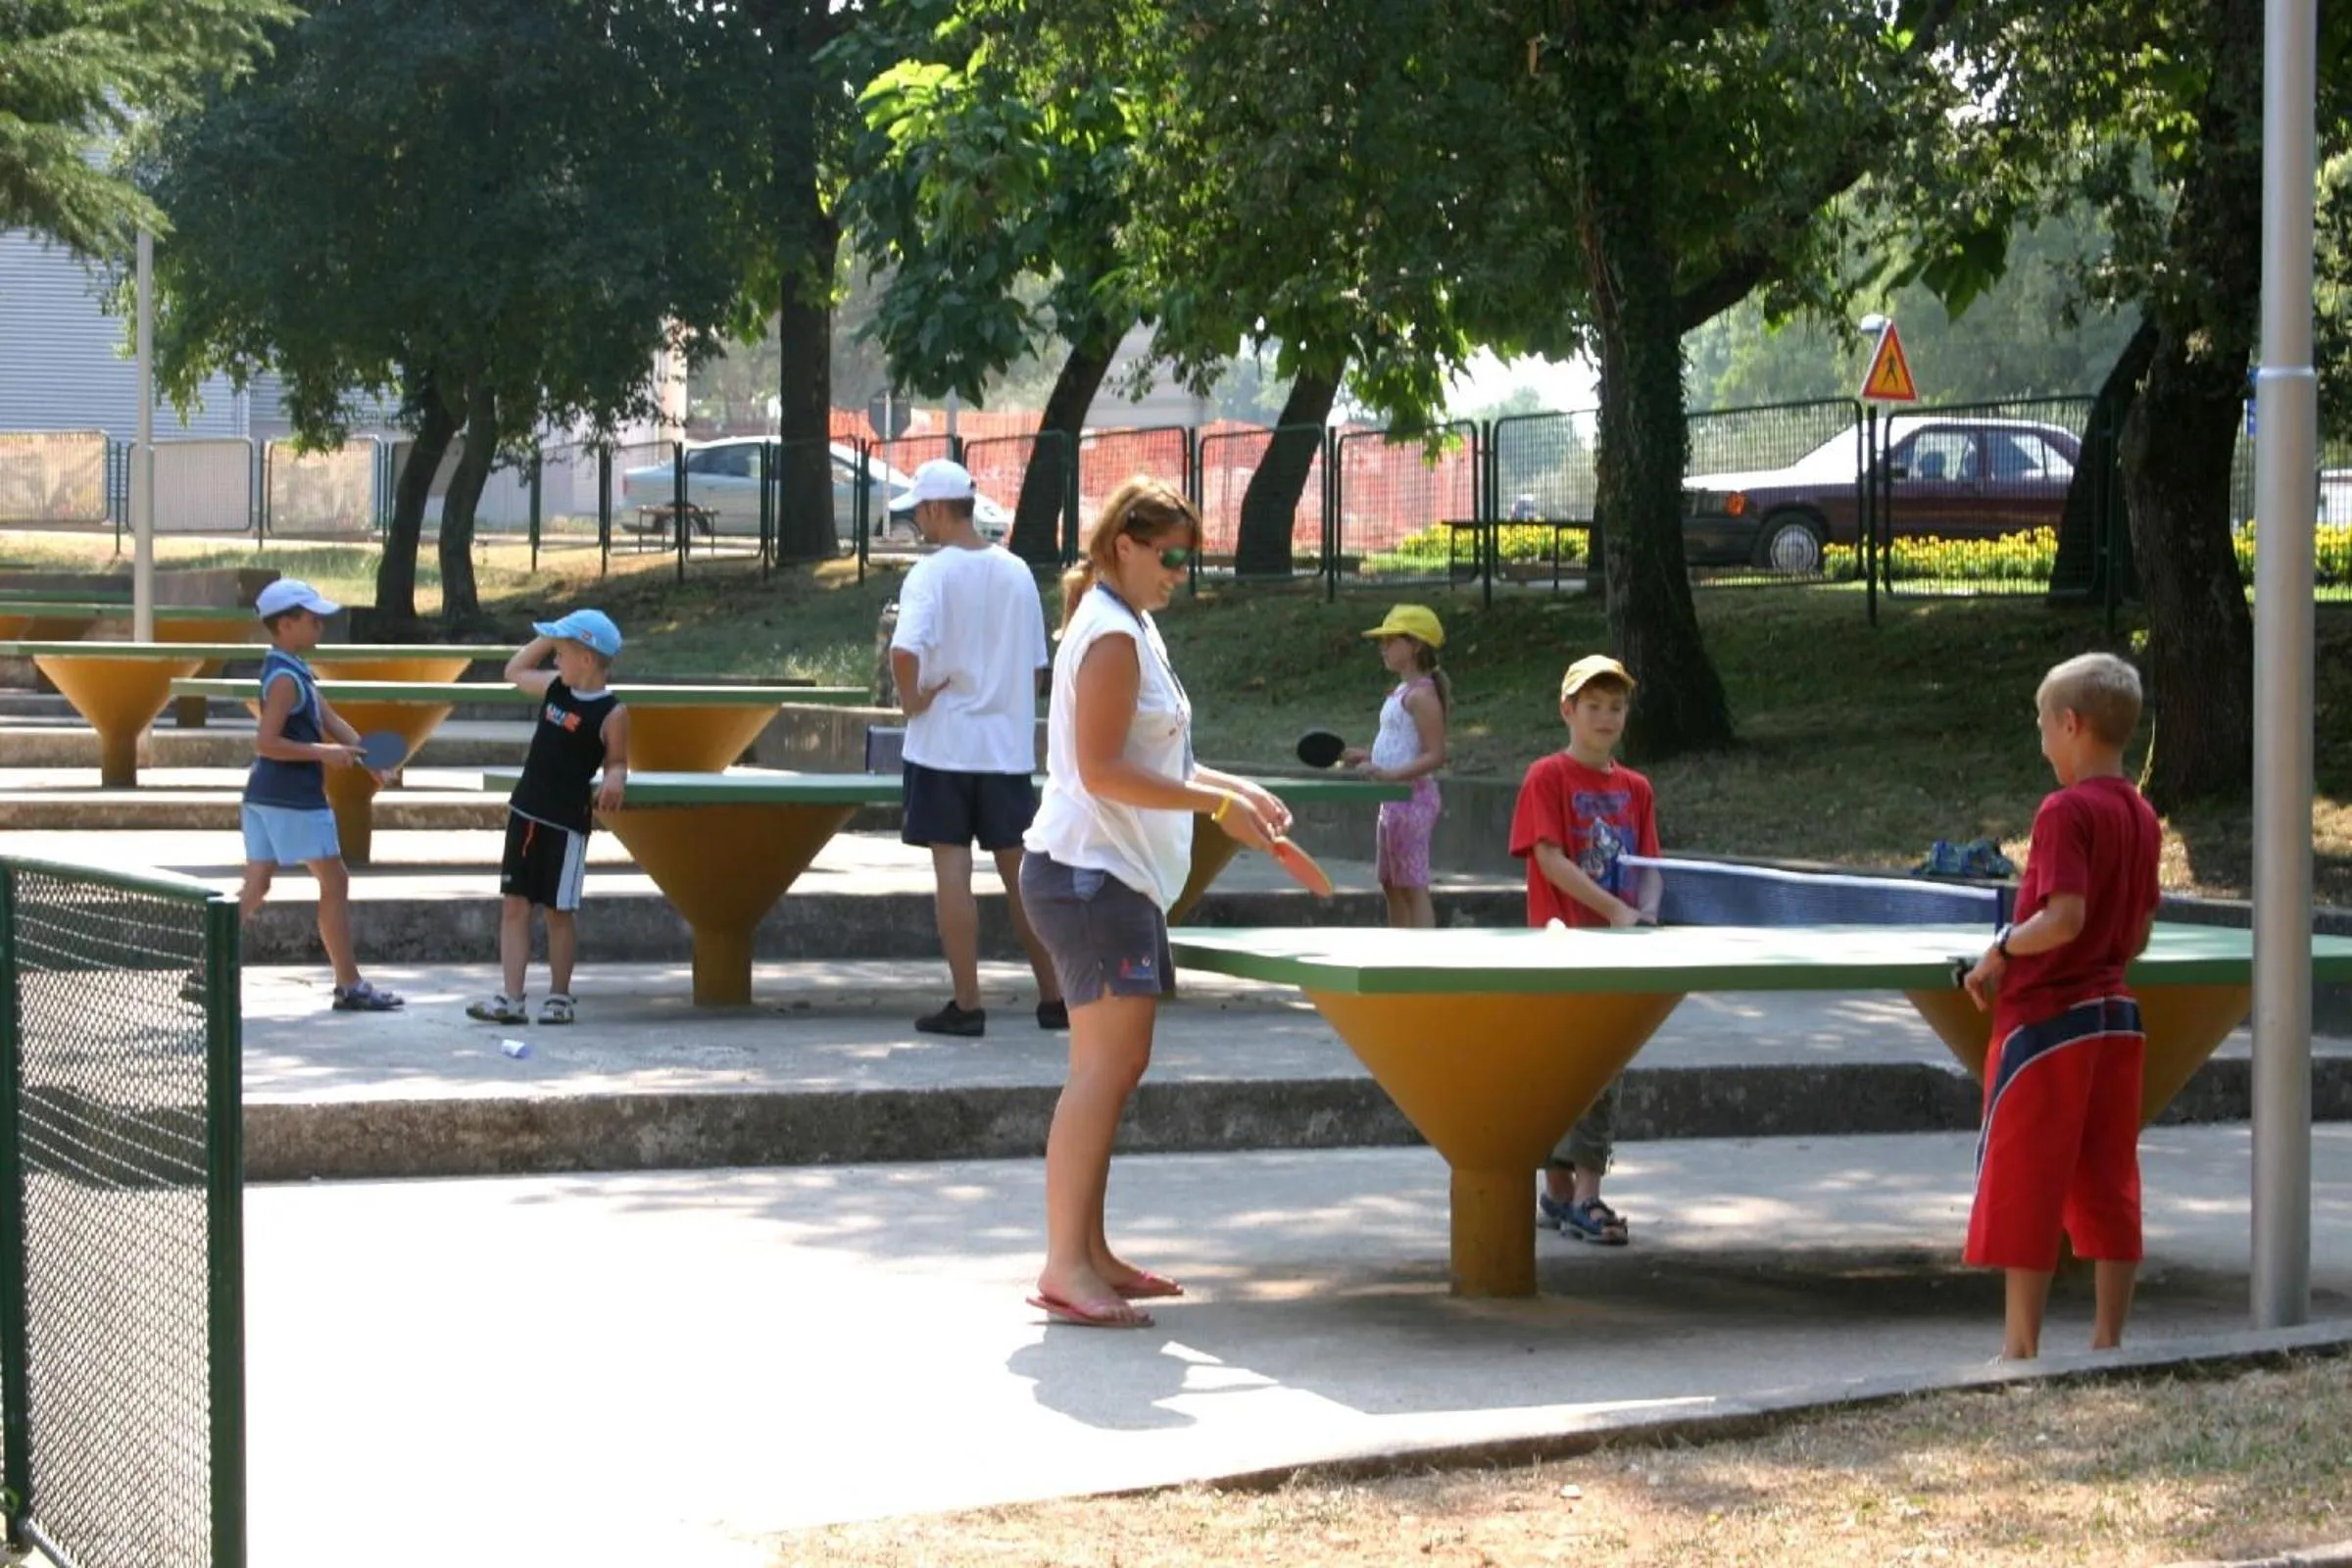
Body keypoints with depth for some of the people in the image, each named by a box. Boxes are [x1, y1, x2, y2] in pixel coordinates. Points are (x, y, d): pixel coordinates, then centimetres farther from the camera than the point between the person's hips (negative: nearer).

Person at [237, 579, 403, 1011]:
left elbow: (330, 721, 11)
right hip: (295, 800, -9)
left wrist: (364, 750, -3)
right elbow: (267, 743, -23)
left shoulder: (295, 671, 14)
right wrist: (323, 753, -21)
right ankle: (349, 986, 8)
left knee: (255, 887, 8)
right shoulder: (285, 679, -17)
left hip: (264, 796, 9)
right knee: (334, 882, 1)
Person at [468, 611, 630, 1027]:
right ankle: (512, 998, 3)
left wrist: (614, 778, -26)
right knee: (514, 905, 3)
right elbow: (514, 670, 22)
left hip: (566, 821, -6)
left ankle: (559, 996, 18)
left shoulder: (611, 713, -11)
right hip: (525, 812, 6)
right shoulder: (554, 686, 7)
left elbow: (616, 761, -4)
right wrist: (546, 638, 10)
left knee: (559, 910, 5)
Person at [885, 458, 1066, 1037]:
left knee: (951, 867, -1)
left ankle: (966, 1005, -1)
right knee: (1019, 870, 12)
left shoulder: (931, 573, -11)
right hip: (1008, 744, 5)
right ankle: (1053, 998, 15)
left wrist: (911, 698, -10)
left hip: (944, 743, -5)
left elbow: (905, 651, -26)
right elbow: (1036, 667, 12)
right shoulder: (1016, 572, 7)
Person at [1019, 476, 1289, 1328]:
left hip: (1119, 875, 11)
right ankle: (1064, 1269, -16)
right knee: (1108, 1064, -14)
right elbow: (1102, 770, -20)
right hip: (1088, 873, -11)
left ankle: (1088, 1254, 15)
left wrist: (1230, 786, 13)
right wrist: (1215, 804, -19)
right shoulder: (1112, 636, -13)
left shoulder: (1132, 631, 18)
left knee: (1112, 1067, 11)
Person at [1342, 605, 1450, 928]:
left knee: (1412, 886, -9)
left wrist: (1390, 775, -29)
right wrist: (1366, 757, 13)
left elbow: (1434, 756, -20)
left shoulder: (1421, 695, -15)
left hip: (1411, 797, -10)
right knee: (1391, 885, 14)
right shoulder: (1402, 691, 15)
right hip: (1393, 800, 10)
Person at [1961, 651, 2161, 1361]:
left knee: (2024, 1186, 0)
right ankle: (2108, 1342, 12)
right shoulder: (2142, 817, 9)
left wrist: (2001, 950, -11)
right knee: (2109, 1186, 9)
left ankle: (2021, 1348, 4)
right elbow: (2139, 933, 13)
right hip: (2117, 1016, 8)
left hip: (2047, 1019, -8)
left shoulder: (2066, 810, -16)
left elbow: (2064, 917, -24)